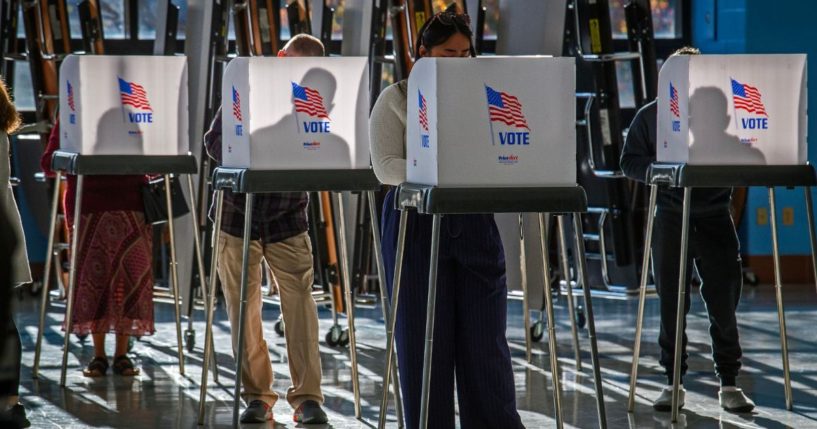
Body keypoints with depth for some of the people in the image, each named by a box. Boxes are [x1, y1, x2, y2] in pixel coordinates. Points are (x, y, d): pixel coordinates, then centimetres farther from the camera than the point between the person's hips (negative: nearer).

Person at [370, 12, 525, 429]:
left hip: (474, 224, 2)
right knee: (423, 339, 2)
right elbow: (386, 167, -8)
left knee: (485, 339, 0)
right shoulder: (396, 100, 1)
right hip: (417, 224, -2)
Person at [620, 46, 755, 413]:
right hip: (670, 215, 0)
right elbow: (630, 162, 5)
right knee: (671, 301, 3)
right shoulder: (650, 116, 7)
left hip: (715, 214, 0)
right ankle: (673, 381, 12)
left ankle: (729, 382, 9)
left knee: (724, 300, -1)